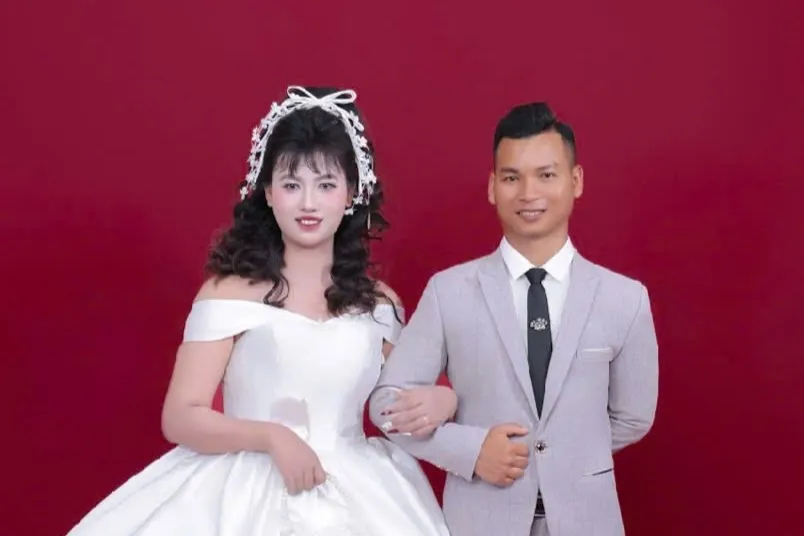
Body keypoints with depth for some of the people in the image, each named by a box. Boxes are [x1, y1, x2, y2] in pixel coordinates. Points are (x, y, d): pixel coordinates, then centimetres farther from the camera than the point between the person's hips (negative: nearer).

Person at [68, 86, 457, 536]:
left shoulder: (378, 302, 5)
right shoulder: (229, 292, -4)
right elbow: (181, 418, -7)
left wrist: (443, 399, -10)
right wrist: (271, 437, -22)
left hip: (353, 500, 3)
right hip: (248, 494, -3)